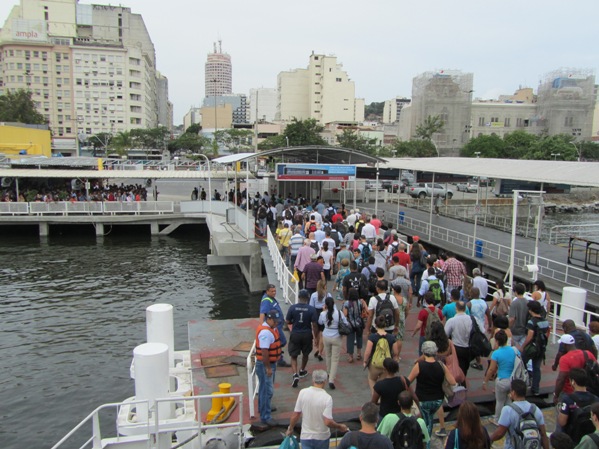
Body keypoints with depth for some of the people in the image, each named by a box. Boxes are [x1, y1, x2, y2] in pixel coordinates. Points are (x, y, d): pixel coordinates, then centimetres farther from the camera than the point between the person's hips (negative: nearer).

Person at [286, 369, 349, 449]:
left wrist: (290, 429, 10)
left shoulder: (303, 393, -12)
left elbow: (295, 415, -6)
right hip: (322, 437, -1)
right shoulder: (327, 398, -20)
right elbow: (328, 422, -23)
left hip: (306, 436, 1)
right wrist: (339, 427, -5)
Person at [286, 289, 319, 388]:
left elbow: (288, 321, -2)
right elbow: (314, 325, -11)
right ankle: (302, 371, 41)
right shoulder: (311, 309, -12)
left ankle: (295, 374, -9)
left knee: (294, 356, 9)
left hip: (295, 334, -1)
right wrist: (316, 336, 2)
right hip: (307, 335, 1)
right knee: (305, 354, 24)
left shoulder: (292, 307, -10)